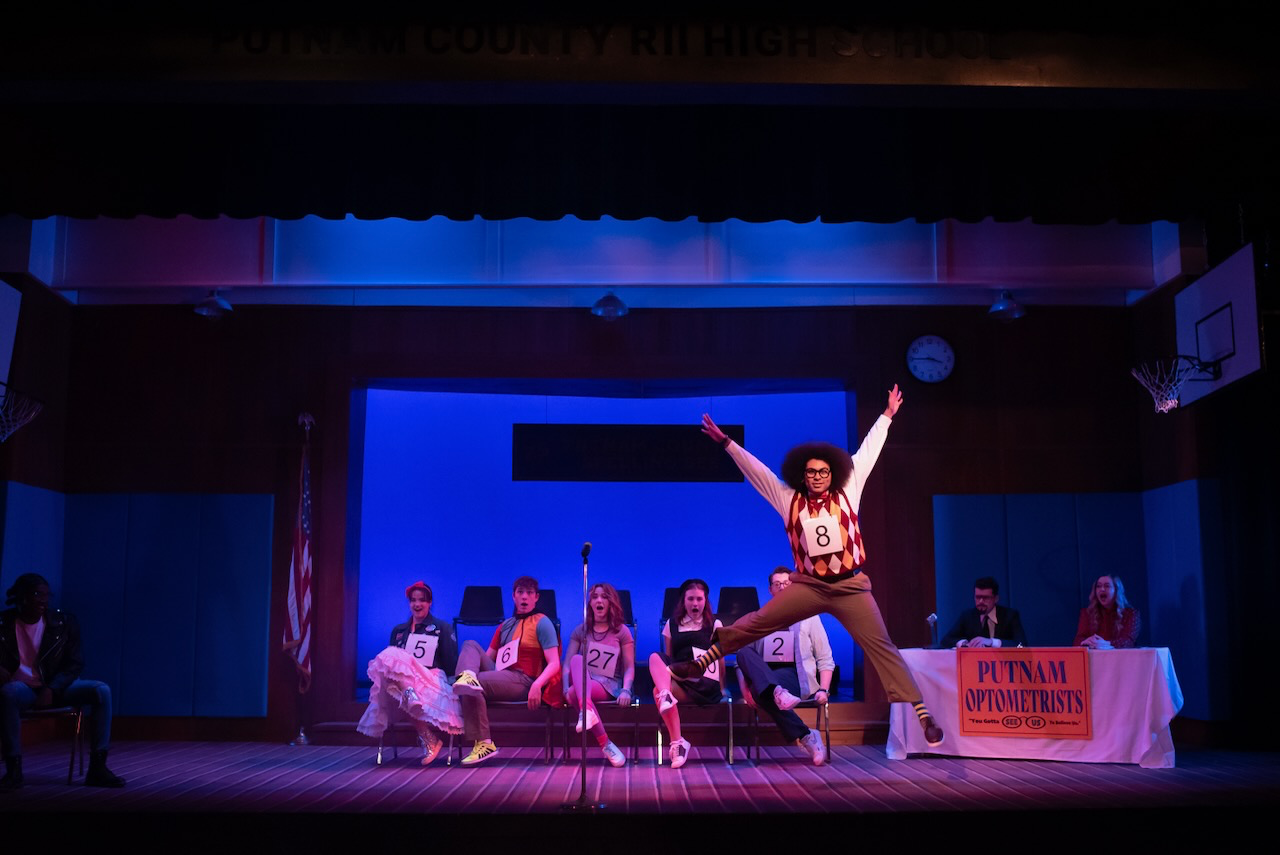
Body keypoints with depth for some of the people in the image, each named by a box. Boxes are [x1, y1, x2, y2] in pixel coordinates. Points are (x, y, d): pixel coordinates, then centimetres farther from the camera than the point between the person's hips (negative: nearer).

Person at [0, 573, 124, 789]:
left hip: (56, 687, 2)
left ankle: (97, 768, -24)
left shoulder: (64, 622, -2)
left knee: (101, 690, -23)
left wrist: (52, 689, -16)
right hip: (22, 688, -2)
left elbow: (75, 664, 0)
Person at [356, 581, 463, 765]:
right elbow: (390, 660, 21)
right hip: (402, 681, 3)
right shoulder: (398, 630, 27)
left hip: (433, 683, -3)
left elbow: (451, 664, 7)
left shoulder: (442, 628, 16)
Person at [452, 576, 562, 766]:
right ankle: (467, 676, -35)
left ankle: (484, 744, -25)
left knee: (472, 686, -27)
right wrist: (472, 671, 1)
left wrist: (537, 685, -29)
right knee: (471, 645, -1)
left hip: (522, 681, -7)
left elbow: (554, 663, -10)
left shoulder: (542, 623, -1)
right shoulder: (505, 625, 21)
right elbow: (487, 657, 22)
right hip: (499, 675, 7)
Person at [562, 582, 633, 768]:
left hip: (609, 686, -3)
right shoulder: (580, 631, 14)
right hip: (582, 684, 3)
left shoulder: (621, 631, 8)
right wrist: (566, 688, -17)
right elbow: (567, 664, 3)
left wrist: (626, 690, -19)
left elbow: (629, 668, 1)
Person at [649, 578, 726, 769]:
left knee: (658, 691, -33)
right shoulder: (672, 624, 17)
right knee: (655, 658, -33)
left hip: (706, 686, -3)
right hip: (679, 681, 3)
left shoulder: (714, 625, 11)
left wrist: (722, 689, 10)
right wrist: (666, 676, 7)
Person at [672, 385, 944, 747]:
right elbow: (756, 470, 8)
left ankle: (922, 712, -2)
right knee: (756, 622, -6)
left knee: (881, 646, -2)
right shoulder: (789, 500, 6)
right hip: (808, 586, 1)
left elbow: (867, 452, 11)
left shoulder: (847, 493, 5)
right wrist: (726, 442, 7)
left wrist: (887, 415, 16)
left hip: (851, 587, 0)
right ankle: (701, 662, 2)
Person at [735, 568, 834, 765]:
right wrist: (745, 688, -3)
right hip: (764, 679, 4)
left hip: (797, 679, -4)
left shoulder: (809, 618, 13)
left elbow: (825, 660, 9)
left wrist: (824, 690, -6)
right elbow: (744, 659, 13)